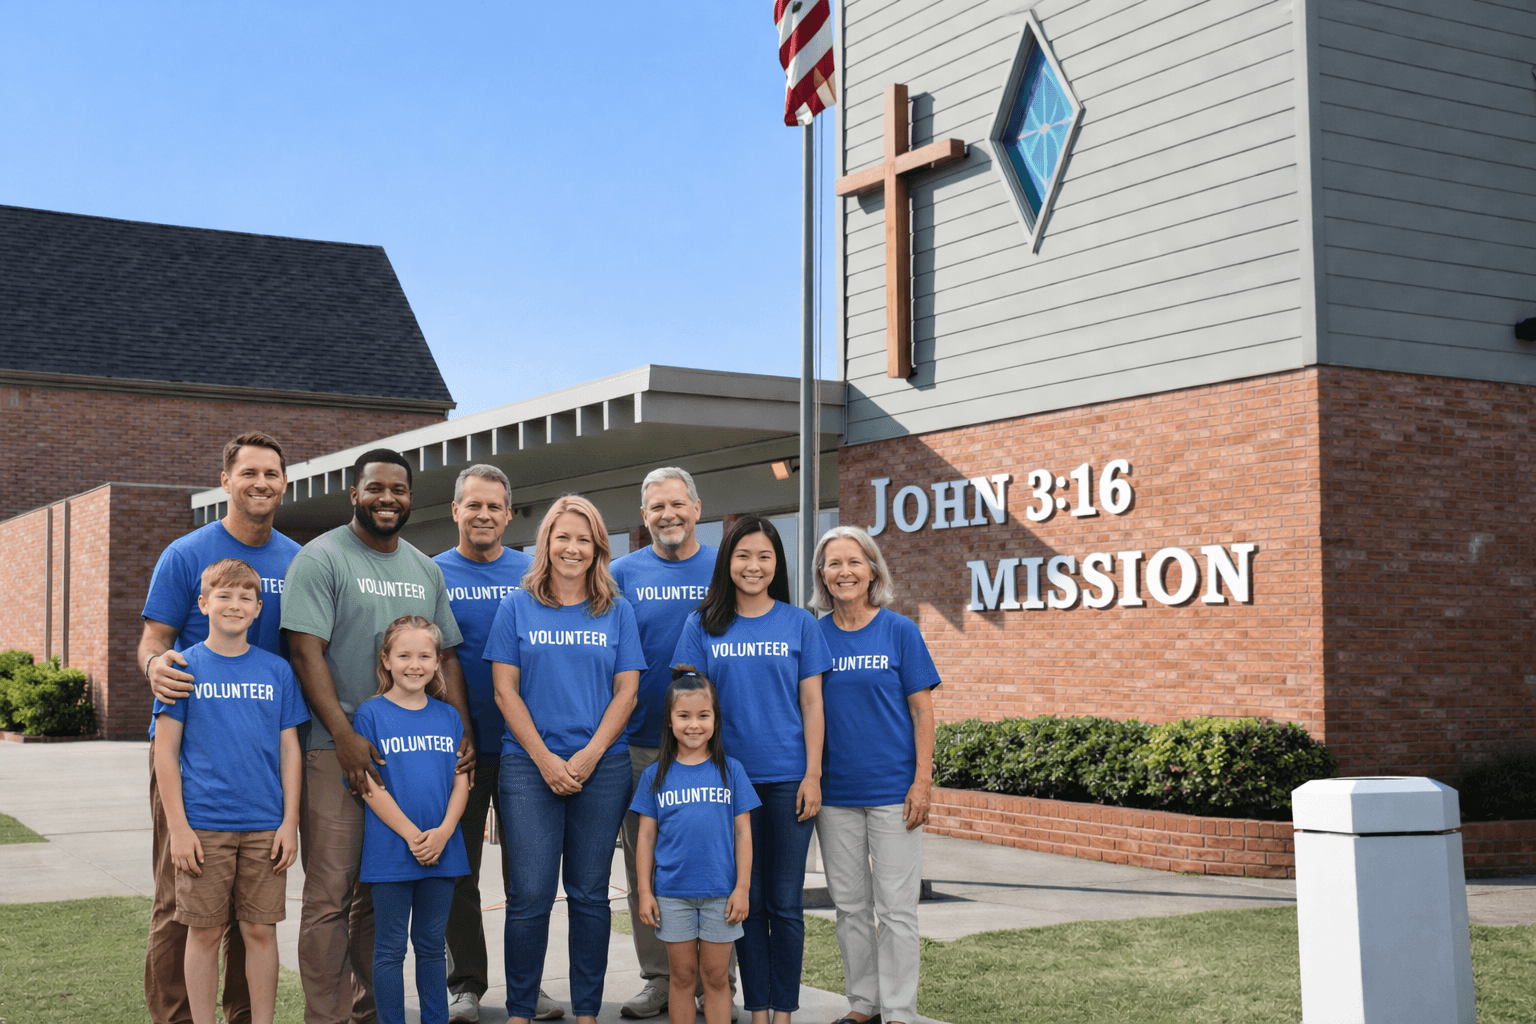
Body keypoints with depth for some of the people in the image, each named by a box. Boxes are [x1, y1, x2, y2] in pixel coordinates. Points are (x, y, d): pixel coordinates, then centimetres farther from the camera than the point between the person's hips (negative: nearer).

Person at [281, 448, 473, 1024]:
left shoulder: (426, 570, 16)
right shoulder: (321, 558, -3)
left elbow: (446, 655, 18)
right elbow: (307, 652, -11)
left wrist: (463, 729, 3)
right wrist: (345, 736, -20)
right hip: (336, 750, -6)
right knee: (332, 894, -6)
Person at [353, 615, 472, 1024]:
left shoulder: (448, 717, 8)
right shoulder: (371, 714, -4)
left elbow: (461, 780, 6)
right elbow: (369, 785, -9)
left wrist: (443, 832, -9)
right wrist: (411, 835, -14)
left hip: (441, 849, 4)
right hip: (391, 850, -3)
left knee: (432, 944, 13)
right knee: (390, 948, 5)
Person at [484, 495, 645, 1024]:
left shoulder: (617, 612, 9)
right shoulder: (517, 607, 6)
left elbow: (626, 691, 4)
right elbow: (505, 690, 1)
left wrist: (589, 756, -8)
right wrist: (545, 758, -8)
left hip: (602, 768, 1)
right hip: (529, 765, -1)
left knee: (590, 895, 6)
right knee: (531, 895, -4)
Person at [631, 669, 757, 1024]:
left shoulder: (731, 770, 1)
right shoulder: (656, 775, 3)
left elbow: (743, 833, 2)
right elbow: (646, 837, 5)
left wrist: (742, 888, -4)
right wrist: (644, 892, 1)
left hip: (720, 894, -1)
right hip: (672, 893, 1)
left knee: (715, 976, 6)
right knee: (682, 975, 9)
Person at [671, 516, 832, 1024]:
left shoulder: (799, 623, 4)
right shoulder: (702, 627, 4)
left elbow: (812, 704, 3)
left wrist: (812, 775, -4)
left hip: (787, 778, 0)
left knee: (785, 901, 3)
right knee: (746, 900, 7)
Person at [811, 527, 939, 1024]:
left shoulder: (899, 631, -3)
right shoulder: (814, 636, 4)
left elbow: (922, 710, -3)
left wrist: (922, 782, -9)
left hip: (892, 791, -3)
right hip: (835, 792, 3)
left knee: (896, 907, 0)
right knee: (850, 904, 11)